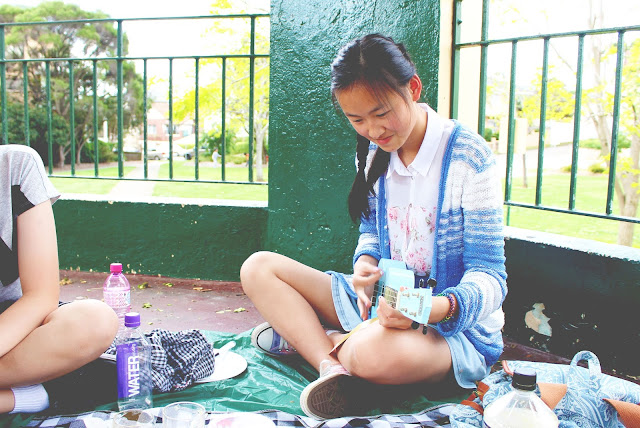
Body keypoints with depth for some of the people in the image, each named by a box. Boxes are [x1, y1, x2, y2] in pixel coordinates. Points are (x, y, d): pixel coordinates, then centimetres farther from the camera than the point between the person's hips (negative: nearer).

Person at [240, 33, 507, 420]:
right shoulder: (374, 153, 3)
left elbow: (490, 277, -16)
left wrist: (433, 308, -37)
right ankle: (332, 366, -23)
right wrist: (365, 265, -12)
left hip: (456, 326, -6)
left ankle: (301, 336, -9)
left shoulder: (468, 156, -17)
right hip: (383, 302, 7)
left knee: (378, 353, -42)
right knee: (258, 268, -4)